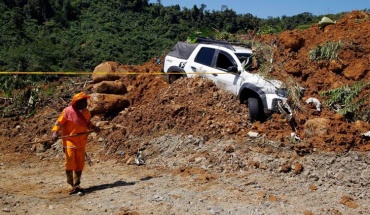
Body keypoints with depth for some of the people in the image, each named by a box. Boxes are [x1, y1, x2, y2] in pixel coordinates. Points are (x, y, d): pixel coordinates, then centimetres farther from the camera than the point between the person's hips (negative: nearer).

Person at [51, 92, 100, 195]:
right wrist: (55, 133, -23)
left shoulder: (86, 113, 6)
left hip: (81, 143, 5)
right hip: (69, 142, -5)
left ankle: (77, 185, 19)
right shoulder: (68, 111, -12)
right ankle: (71, 186, 12)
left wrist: (93, 127, 4)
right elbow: (59, 123, -9)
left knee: (80, 165, 8)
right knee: (70, 165, -1)